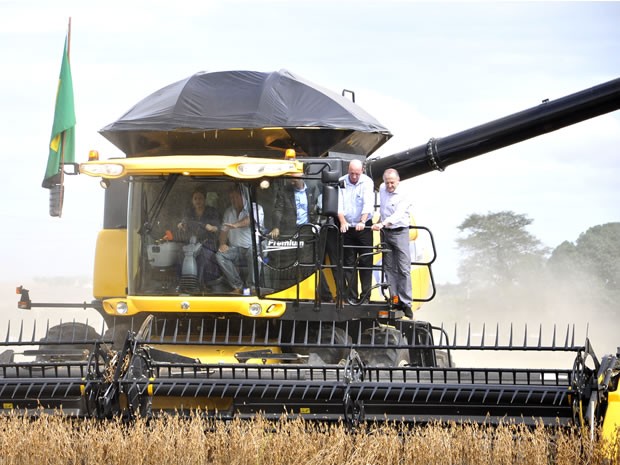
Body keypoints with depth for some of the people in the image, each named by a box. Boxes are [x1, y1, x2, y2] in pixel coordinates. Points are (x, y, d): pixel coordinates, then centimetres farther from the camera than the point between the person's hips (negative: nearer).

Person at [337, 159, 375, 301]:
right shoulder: (341, 183, 0)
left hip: (364, 227, -2)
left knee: (366, 262, -3)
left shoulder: (367, 182, -6)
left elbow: (368, 203, -18)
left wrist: (362, 222, -31)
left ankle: (366, 296, 0)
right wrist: (343, 222, -22)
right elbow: (339, 204, -7)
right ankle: (351, 296, 9)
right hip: (347, 227, 2)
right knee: (348, 262, 4)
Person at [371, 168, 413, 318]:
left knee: (404, 269, -8)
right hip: (385, 232, 6)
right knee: (389, 268, 4)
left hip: (400, 232, -6)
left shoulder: (404, 196, -16)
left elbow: (398, 215, -29)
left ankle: (406, 302, -7)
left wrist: (383, 224, -42)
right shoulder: (382, 189, 6)